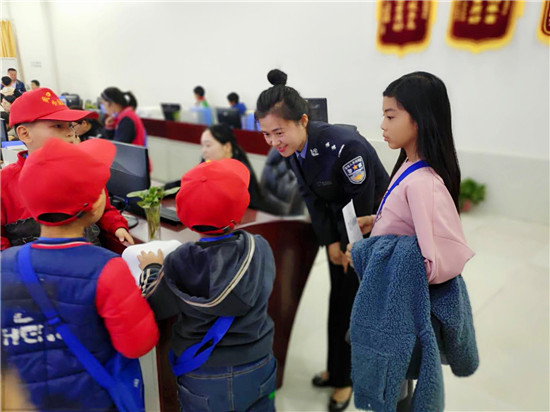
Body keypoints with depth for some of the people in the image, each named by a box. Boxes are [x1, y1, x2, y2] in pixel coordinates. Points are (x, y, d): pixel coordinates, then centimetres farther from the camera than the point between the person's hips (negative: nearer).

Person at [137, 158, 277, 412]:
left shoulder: (181, 264, -21)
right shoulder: (260, 249, -14)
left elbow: (154, 308, -7)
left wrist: (152, 269, 10)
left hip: (204, 380, -2)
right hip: (258, 370, 2)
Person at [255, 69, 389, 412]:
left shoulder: (345, 146, -35)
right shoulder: (292, 147, -13)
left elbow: (363, 206, -25)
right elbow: (311, 196, -1)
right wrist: (330, 242, -3)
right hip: (340, 223, 7)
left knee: (357, 301, 4)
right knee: (339, 296, 17)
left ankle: (347, 377, 27)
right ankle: (338, 369, 37)